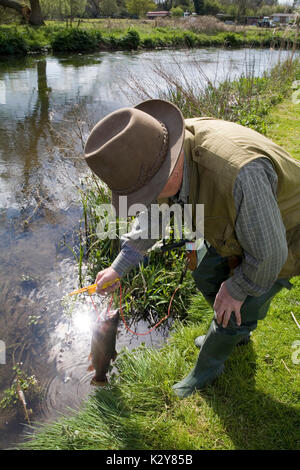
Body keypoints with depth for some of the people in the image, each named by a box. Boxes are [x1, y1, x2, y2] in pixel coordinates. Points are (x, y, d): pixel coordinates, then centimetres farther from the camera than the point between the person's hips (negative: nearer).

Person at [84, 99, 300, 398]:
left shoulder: (238, 173, -47)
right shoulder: (167, 151, -20)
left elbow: (268, 253, -32)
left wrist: (237, 289, -13)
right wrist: (119, 267, 3)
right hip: (239, 222, 7)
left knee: (237, 310, 2)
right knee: (207, 277, 18)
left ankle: (207, 367, 33)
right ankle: (237, 334, 48)